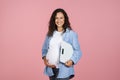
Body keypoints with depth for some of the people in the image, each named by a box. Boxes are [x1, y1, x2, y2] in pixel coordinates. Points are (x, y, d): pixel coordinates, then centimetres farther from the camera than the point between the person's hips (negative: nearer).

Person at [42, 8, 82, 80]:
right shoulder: (50, 34, 10)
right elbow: (44, 48, 17)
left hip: (63, 69, -5)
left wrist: (72, 61, -23)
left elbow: (77, 51, -6)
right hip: (51, 69, 5)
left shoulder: (71, 34, -6)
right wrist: (44, 58, -2)